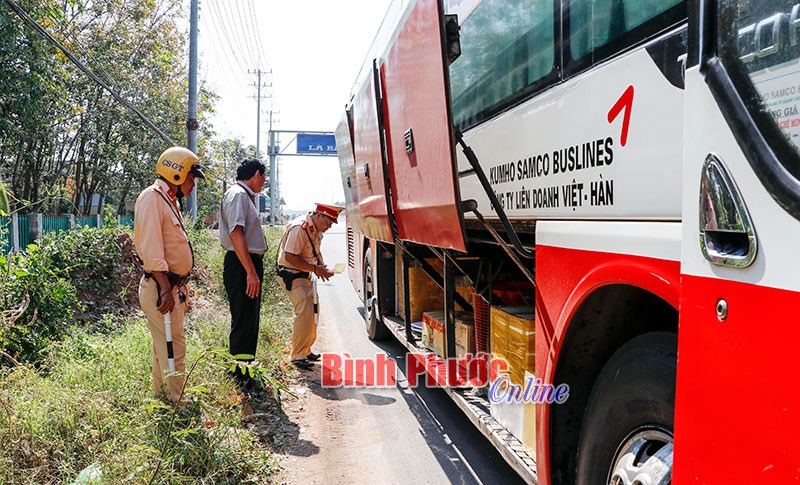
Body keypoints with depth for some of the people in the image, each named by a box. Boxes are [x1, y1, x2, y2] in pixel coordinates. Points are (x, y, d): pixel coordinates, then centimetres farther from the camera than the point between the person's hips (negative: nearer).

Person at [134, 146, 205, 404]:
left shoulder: (170, 200, 18)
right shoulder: (152, 198, -13)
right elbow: (151, 249, -22)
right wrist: (166, 289, -26)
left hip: (174, 287, 10)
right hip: (160, 288, -10)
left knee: (164, 348, 18)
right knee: (173, 348, -6)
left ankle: (161, 395, 29)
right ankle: (176, 403, 2)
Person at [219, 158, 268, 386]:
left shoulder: (245, 196, 19)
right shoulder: (238, 194, -12)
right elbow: (236, 233, -22)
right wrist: (251, 272, -25)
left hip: (249, 264, 11)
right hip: (242, 265, -11)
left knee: (249, 322, 17)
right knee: (243, 322, -7)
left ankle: (245, 372, 27)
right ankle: (240, 377, 0)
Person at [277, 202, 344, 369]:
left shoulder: (316, 230, 7)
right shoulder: (299, 228, -23)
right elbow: (290, 257, -27)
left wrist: (322, 267, 1)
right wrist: (315, 269, -25)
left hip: (305, 276, 10)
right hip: (291, 276, -10)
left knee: (312, 313, 12)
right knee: (304, 312, -17)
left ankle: (306, 350, 25)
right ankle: (297, 356, -8)